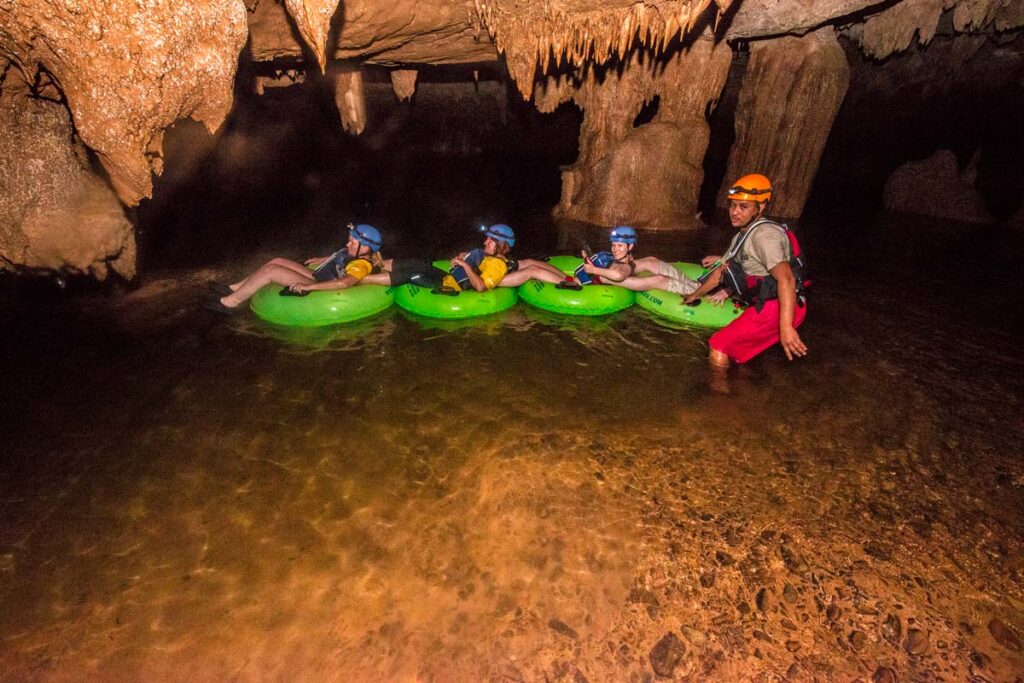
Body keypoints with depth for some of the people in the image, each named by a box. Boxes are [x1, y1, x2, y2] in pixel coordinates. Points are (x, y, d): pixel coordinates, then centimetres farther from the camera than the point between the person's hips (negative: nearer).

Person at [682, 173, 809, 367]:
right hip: (765, 305, 11)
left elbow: (786, 279, -27)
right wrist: (696, 295, 40)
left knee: (718, 354, -16)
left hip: (778, 307, -11)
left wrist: (785, 327, -36)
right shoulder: (742, 236, 18)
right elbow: (721, 271, 30)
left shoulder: (764, 234, -15)